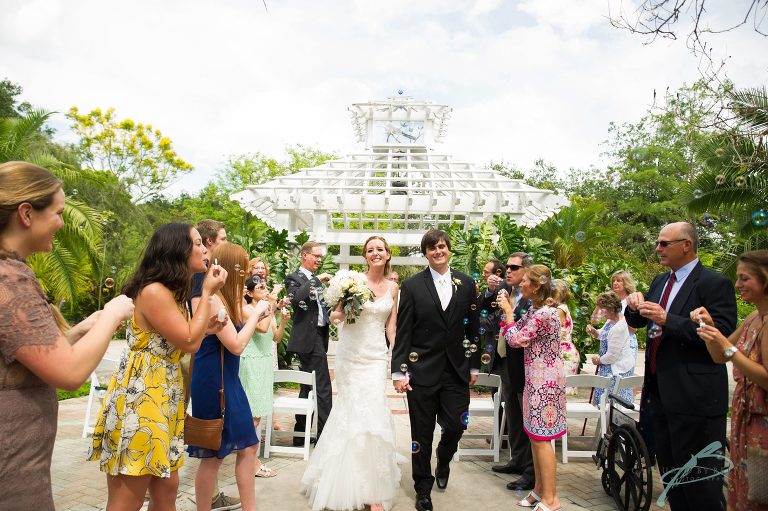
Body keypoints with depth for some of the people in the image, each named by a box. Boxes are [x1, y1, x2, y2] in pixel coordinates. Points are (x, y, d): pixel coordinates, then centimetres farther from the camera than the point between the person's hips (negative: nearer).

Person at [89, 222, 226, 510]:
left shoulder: (172, 293, 15)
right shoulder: (153, 292, -17)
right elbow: (189, 343, -16)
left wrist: (206, 326, 4)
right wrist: (207, 293, -11)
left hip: (163, 399, 10)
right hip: (139, 399, -10)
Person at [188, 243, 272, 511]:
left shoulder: (225, 297, 9)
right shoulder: (210, 298, -21)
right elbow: (236, 344, -23)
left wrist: (260, 313, 2)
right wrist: (256, 313, -13)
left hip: (228, 379, 10)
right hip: (212, 382, -10)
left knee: (248, 446, 13)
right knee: (213, 455, 5)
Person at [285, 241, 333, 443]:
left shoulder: (315, 279, 17)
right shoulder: (294, 278, -5)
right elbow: (296, 298, -25)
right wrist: (317, 280, -21)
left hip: (318, 336, 9)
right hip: (309, 338, -9)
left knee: (308, 386, 13)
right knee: (323, 387, -7)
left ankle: (300, 434, 23)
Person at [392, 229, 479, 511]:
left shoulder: (466, 284, 5)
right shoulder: (412, 285, -3)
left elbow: (472, 328, 10)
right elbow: (403, 332, -5)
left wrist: (474, 366, 10)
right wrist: (399, 371, -8)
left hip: (456, 371, 2)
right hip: (422, 371, -2)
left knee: (455, 426, 5)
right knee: (422, 434, 8)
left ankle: (443, 460, 41)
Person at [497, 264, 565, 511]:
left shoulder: (545, 313, -22)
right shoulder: (534, 310, 8)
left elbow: (515, 340, -18)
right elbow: (518, 332, 11)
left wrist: (508, 311, -8)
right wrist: (509, 308, 6)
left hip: (545, 380, -9)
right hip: (537, 378, 9)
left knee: (541, 438, 0)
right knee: (535, 436, 15)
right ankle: (540, 489, 28)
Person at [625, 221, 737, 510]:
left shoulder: (714, 283, -11)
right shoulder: (660, 282, 13)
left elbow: (723, 335, -20)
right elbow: (635, 323, 19)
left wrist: (668, 320, -25)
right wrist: (635, 306, -3)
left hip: (694, 395, -8)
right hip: (660, 391, 8)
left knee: (699, 478, 2)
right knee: (669, 471, 19)